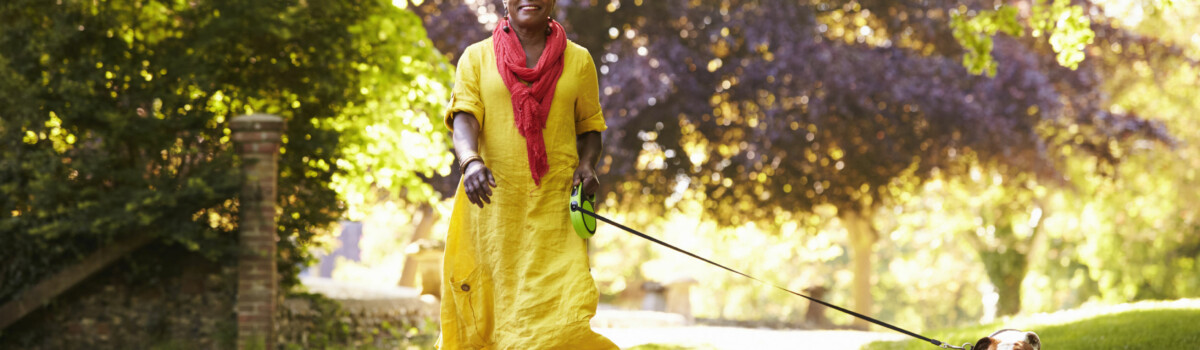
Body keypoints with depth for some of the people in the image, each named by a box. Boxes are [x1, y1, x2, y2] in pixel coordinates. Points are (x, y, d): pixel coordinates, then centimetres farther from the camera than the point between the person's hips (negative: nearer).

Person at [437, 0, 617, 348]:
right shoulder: (477, 57, 7)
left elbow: (589, 127, 17)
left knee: (562, 305, -14)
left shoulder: (578, 60, 11)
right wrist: (470, 161, -26)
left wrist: (586, 164, -4)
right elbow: (464, 117, -6)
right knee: (489, 306, 2)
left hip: (555, 203, 0)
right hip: (492, 202, 0)